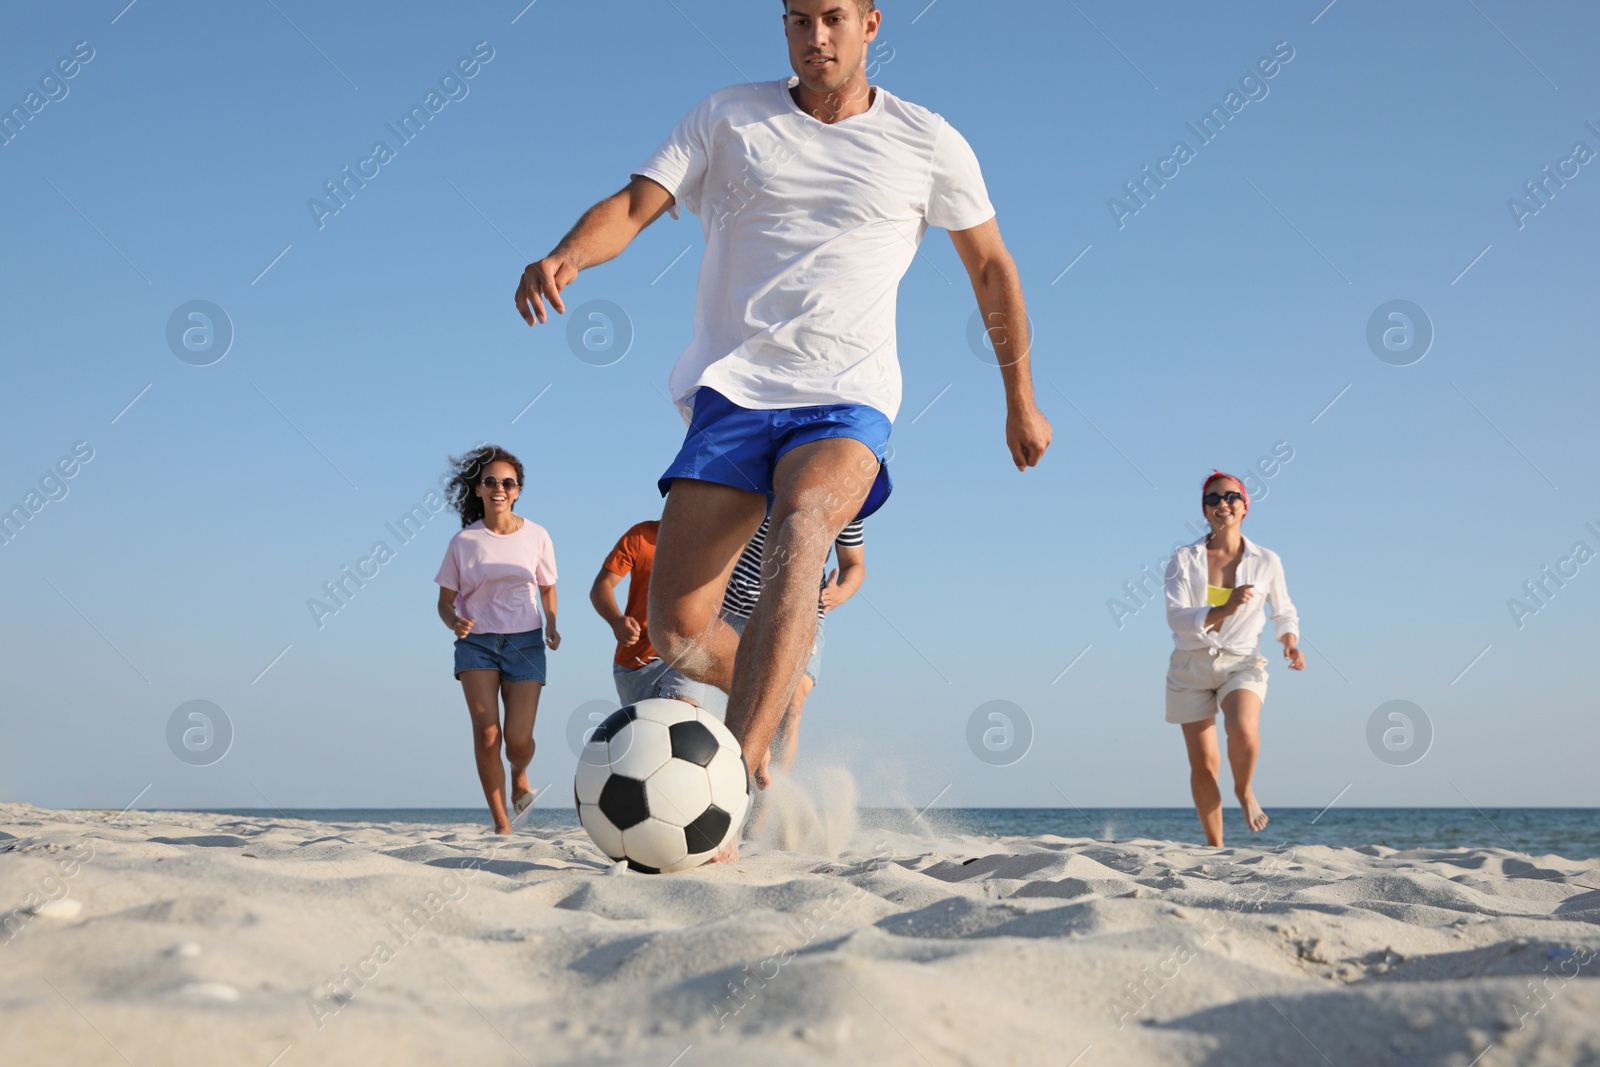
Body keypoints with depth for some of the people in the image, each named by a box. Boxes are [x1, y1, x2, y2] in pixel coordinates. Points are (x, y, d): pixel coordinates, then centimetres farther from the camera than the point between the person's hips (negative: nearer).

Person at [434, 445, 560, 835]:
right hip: (477, 642, 0)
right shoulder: (464, 542, -2)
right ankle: (501, 823, -4)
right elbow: (445, 600, 4)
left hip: (525, 642, 0)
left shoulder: (536, 536, 1)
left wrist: (551, 624, -3)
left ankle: (519, 773, 29)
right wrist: (454, 621, -18)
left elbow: (548, 587, 15)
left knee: (518, 739, -9)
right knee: (486, 732, -15)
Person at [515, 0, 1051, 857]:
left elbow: (990, 266, 19)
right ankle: (777, 696, 27)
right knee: (676, 632, -8)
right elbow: (634, 205, -3)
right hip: (733, 391, 2)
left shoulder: (928, 143, 9)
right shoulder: (728, 117, 8)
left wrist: (1020, 399, 22)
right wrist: (566, 256, -25)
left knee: (801, 530, -36)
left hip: (846, 399, -2)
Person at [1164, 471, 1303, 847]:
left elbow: (1284, 611, 17)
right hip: (1192, 666, 1)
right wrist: (1222, 611, -29)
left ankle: (1244, 791, 3)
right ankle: (1215, 846, 19)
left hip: (1241, 664, -1)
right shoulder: (1185, 559, -2)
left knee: (1244, 733, -30)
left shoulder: (1266, 561, 2)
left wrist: (1291, 641, -4)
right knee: (1204, 764, 1)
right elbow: (1175, 616, -14)